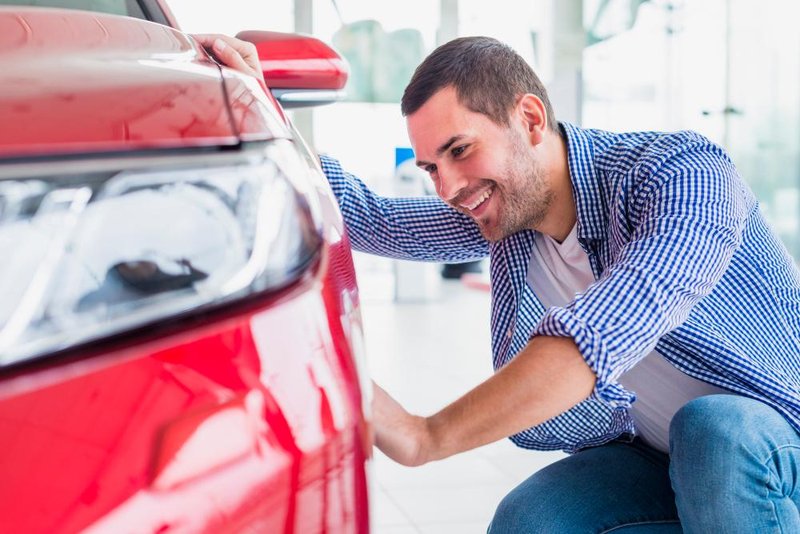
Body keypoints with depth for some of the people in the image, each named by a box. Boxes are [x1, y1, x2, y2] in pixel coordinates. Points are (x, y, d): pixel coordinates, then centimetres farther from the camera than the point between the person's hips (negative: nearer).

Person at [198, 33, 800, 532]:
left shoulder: (683, 172, -25)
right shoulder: (498, 212, -2)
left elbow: (605, 330, -40)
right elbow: (368, 216, 5)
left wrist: (425, 437, -44)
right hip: (653, 458, 6)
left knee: (714, 428, -38)